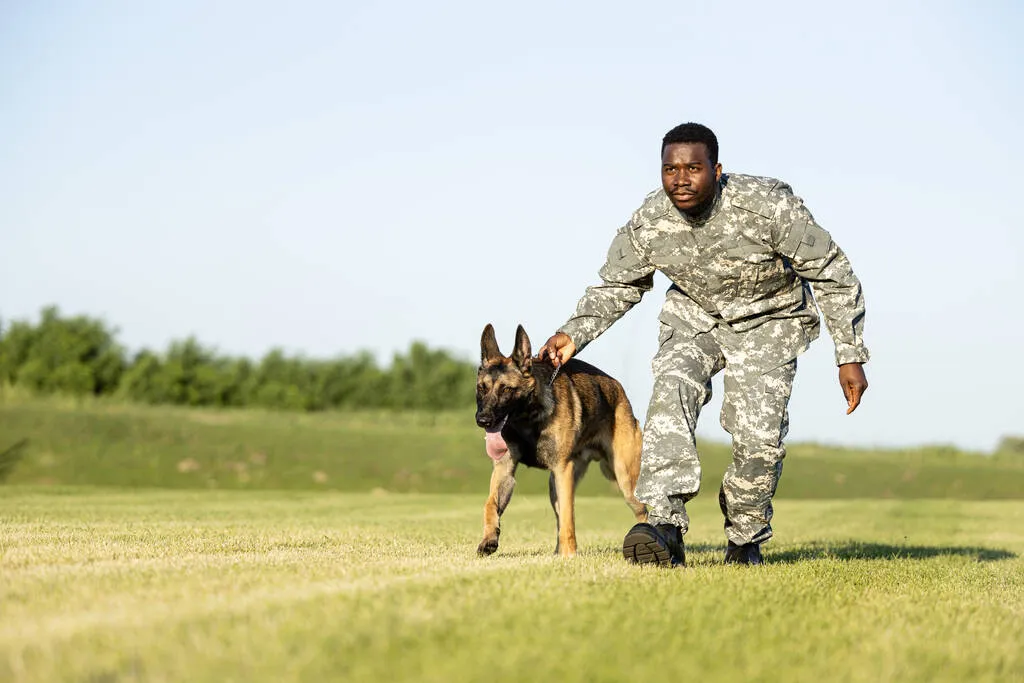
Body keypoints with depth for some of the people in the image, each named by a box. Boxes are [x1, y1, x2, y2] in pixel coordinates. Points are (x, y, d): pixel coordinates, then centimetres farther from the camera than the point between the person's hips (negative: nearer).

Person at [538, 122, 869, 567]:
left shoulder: (768, 206, -29)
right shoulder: (648, 223, -19)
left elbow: (833, 275, -18)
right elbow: (615, 286, 0)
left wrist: (850, 356, -19)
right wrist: (574, 333, -17)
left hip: (768, 319, -2)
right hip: (694, 314, 2)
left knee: (759, 434, -16)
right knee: (671, 390, -28)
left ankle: (746, 539, 11)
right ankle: (665, 525, -37)